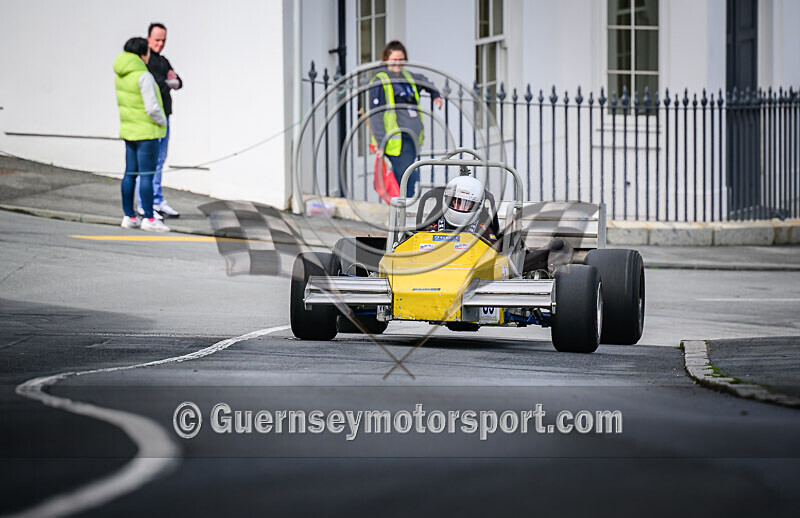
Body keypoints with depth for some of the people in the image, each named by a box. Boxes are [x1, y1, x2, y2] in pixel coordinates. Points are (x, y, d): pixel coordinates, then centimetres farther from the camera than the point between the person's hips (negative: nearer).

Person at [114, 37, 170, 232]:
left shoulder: (120, 75, 6)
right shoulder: (144, 77, -19)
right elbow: (152, 108, -21)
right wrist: (162, 122, -3)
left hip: (128, 130, 8)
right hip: (146, 132, -8)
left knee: (130, 173, 11)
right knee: (147, 174, -4)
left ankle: (129, 216, 16)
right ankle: (149, 218, -2)